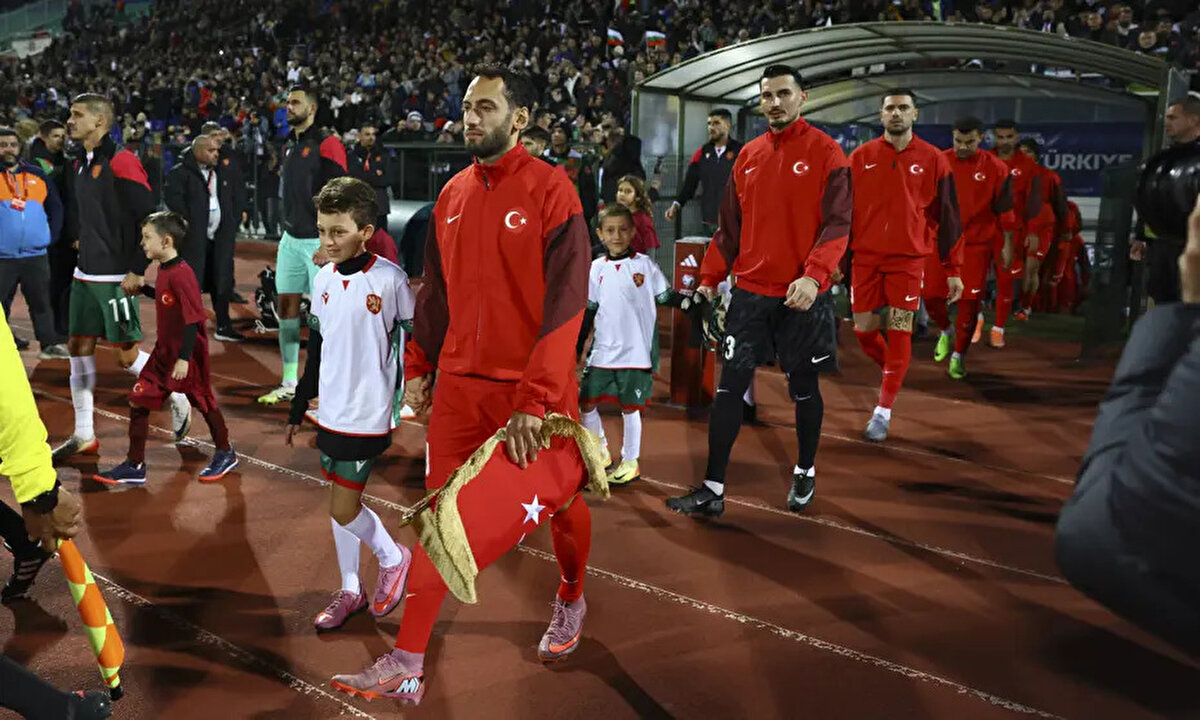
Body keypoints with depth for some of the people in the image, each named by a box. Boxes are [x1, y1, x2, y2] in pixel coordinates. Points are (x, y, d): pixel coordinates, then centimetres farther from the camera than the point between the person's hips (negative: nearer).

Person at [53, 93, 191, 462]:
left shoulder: (121, 162, -14)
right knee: (79, 347, 8)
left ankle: (178, 400, 20)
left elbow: (149, 219, -17)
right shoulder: (79, 165, 12)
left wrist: (137, 270, -17)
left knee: (128, 354, -4)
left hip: (116, 278, -8)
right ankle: (83, 435, 17)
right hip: (85, 275, 8)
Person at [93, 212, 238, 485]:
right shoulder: (163, 270, 4)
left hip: (187, 354, -8)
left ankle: (225, 454, 31)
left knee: (204, 403, 9)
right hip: (164, 351, 9)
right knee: (137, 401, 4)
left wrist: (185, 358, -25)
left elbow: (194, 318, -24)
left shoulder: (181, 274, -22)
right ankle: (134, 466, 11)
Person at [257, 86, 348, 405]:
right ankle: (289, 384, 16)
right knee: (287, 306, 8)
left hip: (318, 241, -8)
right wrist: (288, 231, 19)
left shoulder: (327, 143, -10)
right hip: (291, 239, 8)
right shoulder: (290, 145, 16)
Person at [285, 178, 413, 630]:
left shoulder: (390, 279, -14)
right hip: (330, 412, 6)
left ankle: (393, 558, 22)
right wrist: (298, 409, 18)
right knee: (341, 503, 15)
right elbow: (315, 351, 14)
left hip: (368, 415, -6)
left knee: (344, 509, -5)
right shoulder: (324, 279, 5)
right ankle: (350, 591, 29)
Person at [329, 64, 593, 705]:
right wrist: (418, 368, 12)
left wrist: (535, 401, -20)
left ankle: (571, 601, 42)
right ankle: (406, 667, 8)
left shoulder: (549, 189, -11)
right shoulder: (453, 196, 8)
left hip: (536, 391, -4)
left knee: (560, 502, 13)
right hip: (459, 383, 5)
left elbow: (564, 305, -16)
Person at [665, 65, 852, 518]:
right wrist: (709, 278, 8)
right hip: (750, 290, 4)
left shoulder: (826, 152, -5)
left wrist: (814, 275, -26)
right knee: (730, 387, 0)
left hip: (803, 296, -3)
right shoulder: (748, 156, 9)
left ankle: (805, 473, 33)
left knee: (803, 388, 11)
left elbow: (837, 223, -12)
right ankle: (713, 490, 6)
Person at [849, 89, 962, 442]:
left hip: (908, 259, -2)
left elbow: (946, 216, 3)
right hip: (865, 257, 2)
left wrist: (952, 270, 2)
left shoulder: (932, 159, 1)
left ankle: (883, 412, 5)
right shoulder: (861, 157, 4)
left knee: (899, 334, -4)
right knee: (864, 330, 6)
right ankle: (893, 373, 37)